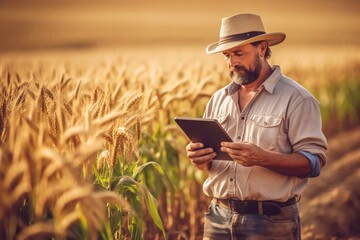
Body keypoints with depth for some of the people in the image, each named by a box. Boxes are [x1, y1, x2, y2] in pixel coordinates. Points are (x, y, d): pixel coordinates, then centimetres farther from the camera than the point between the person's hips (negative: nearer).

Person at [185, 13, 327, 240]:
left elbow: (315, 161, -12)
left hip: (271, 222, -5)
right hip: (219, 217, 5)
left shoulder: (296, 99, -6)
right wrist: (200, 158, -5)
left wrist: (263, 158, -26)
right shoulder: (219, 99, 11)